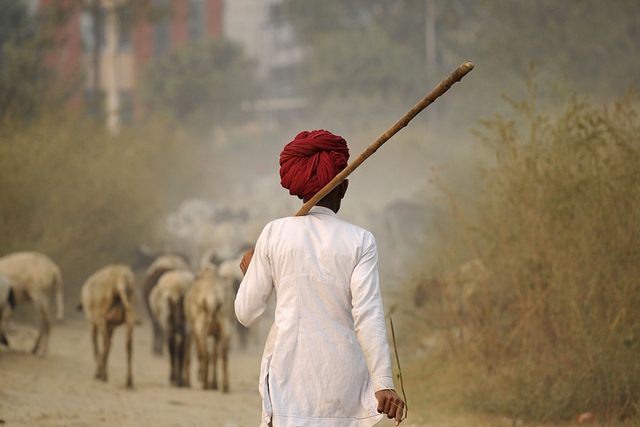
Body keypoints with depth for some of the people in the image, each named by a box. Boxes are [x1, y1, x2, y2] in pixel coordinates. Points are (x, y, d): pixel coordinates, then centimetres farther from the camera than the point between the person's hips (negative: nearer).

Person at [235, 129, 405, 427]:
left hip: (290, 374, 0)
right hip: (343, 378, 0)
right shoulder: (359, 241, -1)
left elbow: (247, 313, 5)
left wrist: (249, 272, 25)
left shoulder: (274, 234, 1)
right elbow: (368, 316, -11)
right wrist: (383, 383, -14)